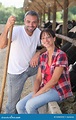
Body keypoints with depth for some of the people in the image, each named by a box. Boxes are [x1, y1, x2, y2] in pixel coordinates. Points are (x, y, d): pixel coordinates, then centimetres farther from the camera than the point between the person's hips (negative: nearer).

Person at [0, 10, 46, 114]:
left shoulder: (38, 32, -7)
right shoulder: (17, 31, -24)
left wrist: (38, 53, -18)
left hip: (30, 67, 5)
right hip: (16, 72, -4)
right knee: (13, 102, 1)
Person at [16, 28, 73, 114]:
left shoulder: (61, 55, -16)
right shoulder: (43, 56, 7)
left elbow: (54, 80, -20)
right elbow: (38, 78, 6)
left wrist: (36, 94, -18)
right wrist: (34, 93, -13)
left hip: (59, 90, -7)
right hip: (45, 88, 7)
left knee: (30, 105, -25)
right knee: (20, 106, -8)